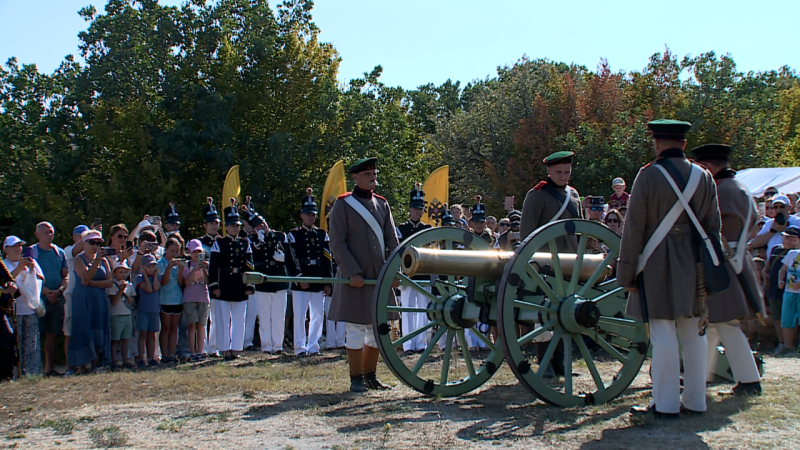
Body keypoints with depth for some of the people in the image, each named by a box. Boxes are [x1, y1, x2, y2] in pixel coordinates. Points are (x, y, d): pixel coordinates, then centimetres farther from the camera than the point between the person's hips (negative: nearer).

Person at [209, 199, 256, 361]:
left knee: (239, 320, 5)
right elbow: (213, 266, -3)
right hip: (224, 287, -3)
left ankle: (236, 349, 12)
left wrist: (250, 286, 4)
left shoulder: (245, 243, 10)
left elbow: (249, 266, 10)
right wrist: (214, 285, -9)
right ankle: (225, 349, 9)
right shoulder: (219, 243, 1)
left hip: (240, 288, 3)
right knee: (223, 320, 2)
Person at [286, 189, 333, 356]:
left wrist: (327, 283, 4)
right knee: (300, 316, -2)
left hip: (318, 283, 4)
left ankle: (313, 346, 15)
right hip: (300, 283, -4)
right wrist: (299, 279, -14)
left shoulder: (323, 234, 11)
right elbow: (291, 260, -5)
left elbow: (327, 260, 9)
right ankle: (300, 348, 6)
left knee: (318, 316, 6)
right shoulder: (293, 235, 1)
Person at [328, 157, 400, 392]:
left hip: (379, 276, 5)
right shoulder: (343, 204, -3)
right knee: (356, 328, -1)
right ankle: (356, 379, 9)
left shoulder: (382, 204, 12)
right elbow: (337, 243, -9)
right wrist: (353, 272, -17)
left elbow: (392, 240, 10)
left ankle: (370, 376, 23)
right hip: (355, 278, -5)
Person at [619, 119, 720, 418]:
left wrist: (626, 273, -4)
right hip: (693, 265, 5)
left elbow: (634, 228, -9)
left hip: (658, 265, -5)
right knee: (694, 334, 11)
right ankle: (695, 400, 19)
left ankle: (666, 404, 2)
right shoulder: (704, 176, 6)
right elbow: (713, 226, 10)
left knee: (664, 334, -2)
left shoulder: (648, 175, -9)